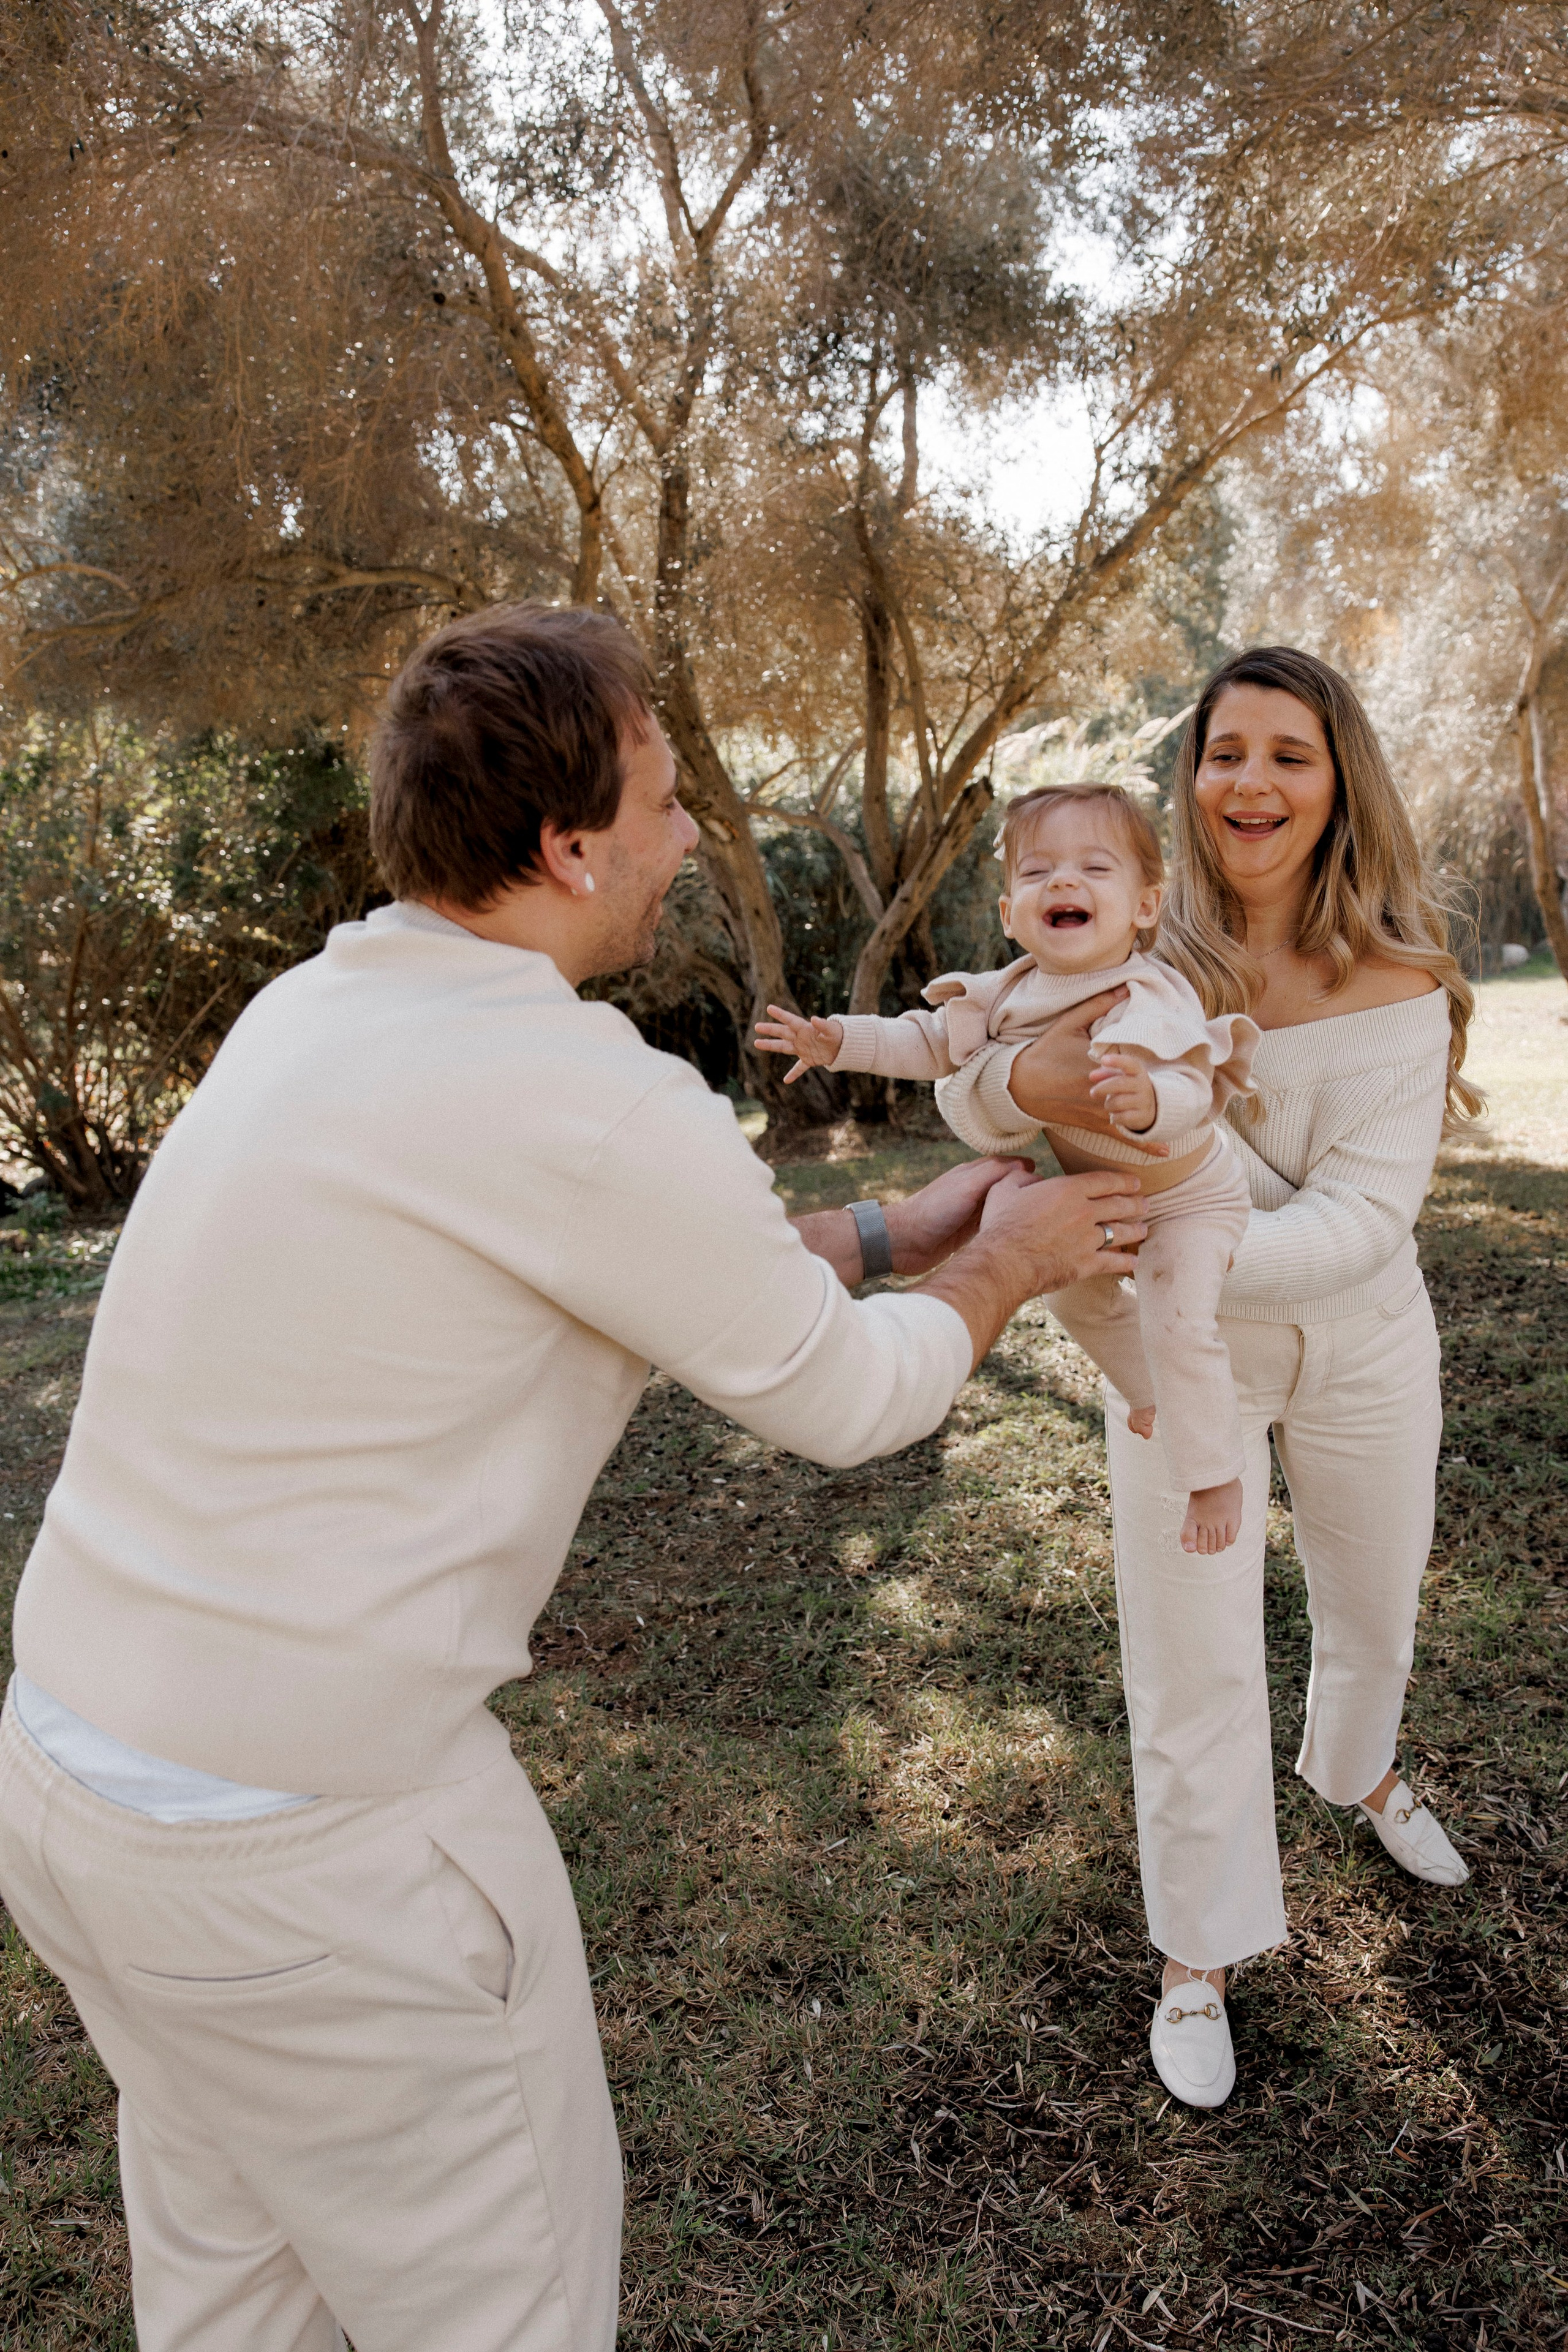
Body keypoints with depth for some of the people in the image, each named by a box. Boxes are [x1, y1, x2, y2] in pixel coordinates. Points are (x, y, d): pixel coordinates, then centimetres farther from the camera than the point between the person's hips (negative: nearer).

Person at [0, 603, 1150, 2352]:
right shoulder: (595, 1105, -24)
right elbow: (842, 1400, -9)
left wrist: (902, 1230, 17)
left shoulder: (312, 1009, 2)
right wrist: (1006, 1263, 11)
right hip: (308, 1833, -8)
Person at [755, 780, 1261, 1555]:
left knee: (1178, 1323, -22)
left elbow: (1190, 1095, -46)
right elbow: (933, 1041, -3)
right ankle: (1154, 1394, 49)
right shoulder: (1013, 993, -13)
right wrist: (841, 1041, -12)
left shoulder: (1152, 1005, -34)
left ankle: (1214, 1475, 0)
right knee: (1076, 1300, 23)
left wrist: (1148, 1100, -68)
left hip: (1185, 1197, -8)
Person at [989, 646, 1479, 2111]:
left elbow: (1365, 1214, -26)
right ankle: (1198, 1958, 28)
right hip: (1179, 1349, -1)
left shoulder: (1395, 980, -18)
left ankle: (1355, 1770, 61)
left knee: (1376, 1610, 25)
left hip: (1359, 1342, 2)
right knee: (1193, 1664, 4)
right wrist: (1026, 1080, -37)